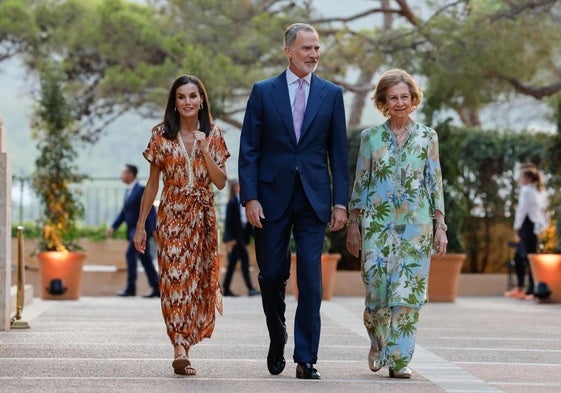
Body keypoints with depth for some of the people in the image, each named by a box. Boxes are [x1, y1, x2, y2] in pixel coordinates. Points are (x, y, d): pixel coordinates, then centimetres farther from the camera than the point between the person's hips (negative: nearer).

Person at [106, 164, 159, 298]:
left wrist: (154, 229, -23)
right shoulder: (128, 191, 15)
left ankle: (131, 288, -15)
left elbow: (150, 210, -17)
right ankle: (156, 289, 11)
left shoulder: (141, 190, -12)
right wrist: (113, 226, 11)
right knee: (145, 259, 9)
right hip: (133, 230, 9)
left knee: (130, 254, -15)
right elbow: (124, 212, 19)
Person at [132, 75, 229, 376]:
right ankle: (180, 350, -20)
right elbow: (152, 183, 5)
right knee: (174, 278, -13)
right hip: (171, 215, -2)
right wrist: (140, 225, 3)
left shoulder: (213, 135, 4)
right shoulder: (162, 135, 1)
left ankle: (182, 348, 18)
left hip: (203, 218, 2)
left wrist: (204, 149, -14)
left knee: (197, 280, 5)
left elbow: (220, 182, -2)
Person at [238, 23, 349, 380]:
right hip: (272, 197, 0)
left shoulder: (331, 94, 7)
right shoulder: (263, 92, 3)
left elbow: (339, 153, 7)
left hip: (314, 199, 0)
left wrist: (341, 202, 1)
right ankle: (278, 340, 30)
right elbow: (249, 151, 2)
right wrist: (250, 198, -7)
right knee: (272, 275, 5)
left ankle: (306, 359, 0)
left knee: (310, 280, -4)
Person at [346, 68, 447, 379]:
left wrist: (440, 226, 1)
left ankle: (399, 359, 2)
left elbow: (435, 183, 7)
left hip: (416, 225, 0)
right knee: (377, 289, -2)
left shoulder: (427, 137, 6)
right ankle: (378, 343, 26)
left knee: (408, 293, -5)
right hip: (377, 223, 0)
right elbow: (359, 183, 7)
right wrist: (353, 225, 4)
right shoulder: (371, 136, 5)